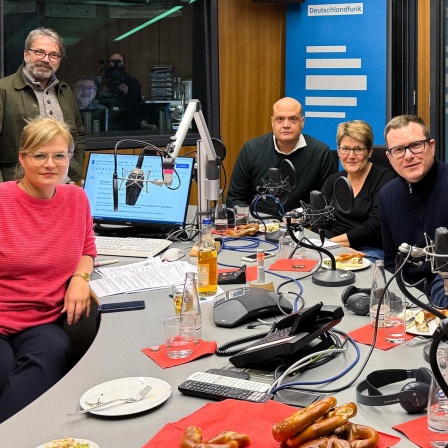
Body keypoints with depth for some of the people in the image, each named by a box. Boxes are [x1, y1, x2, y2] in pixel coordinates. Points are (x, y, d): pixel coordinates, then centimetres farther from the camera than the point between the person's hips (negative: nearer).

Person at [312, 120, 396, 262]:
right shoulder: (332, 182, 16)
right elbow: (318, 226, 7)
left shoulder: (384, 178, 0)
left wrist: (333, 242, -13)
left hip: (371, 251, -6)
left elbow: (375, 226, -12)